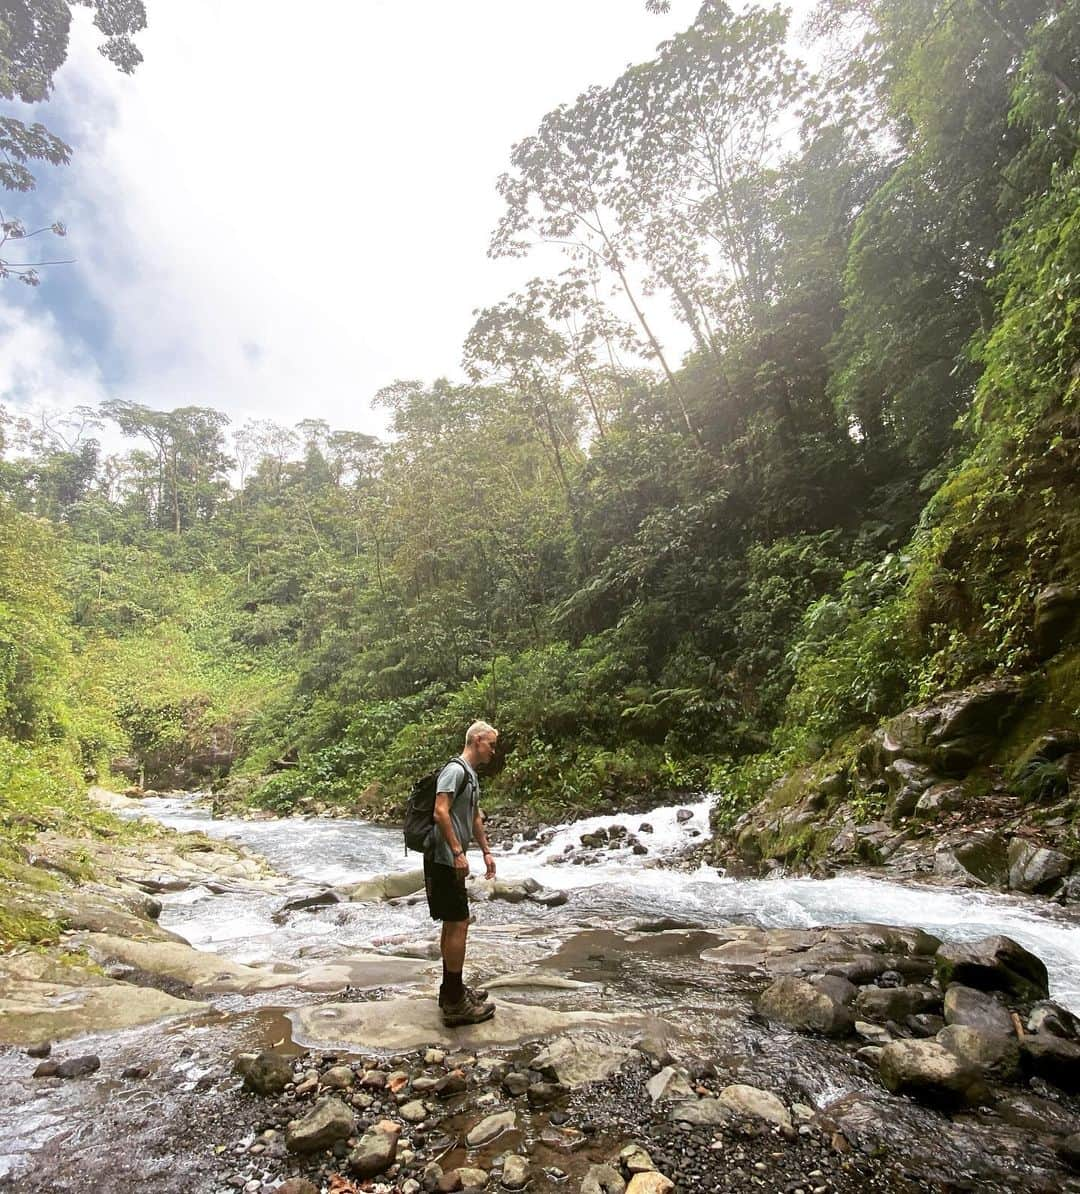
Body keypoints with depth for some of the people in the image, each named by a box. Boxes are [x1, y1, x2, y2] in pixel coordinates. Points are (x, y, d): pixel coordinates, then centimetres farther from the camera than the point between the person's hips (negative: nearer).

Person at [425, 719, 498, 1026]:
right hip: (445, 860, -10)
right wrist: (458, 853, -24)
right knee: (458, 925, -7)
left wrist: (487, 851, 26)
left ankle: (451, 990, 27)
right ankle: (455, 1003, 0)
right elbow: (441, 813, -24)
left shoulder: (471, 775, 17)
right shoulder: (455, 770, -15)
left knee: (452, 925, 16)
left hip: (452, 861, 10)